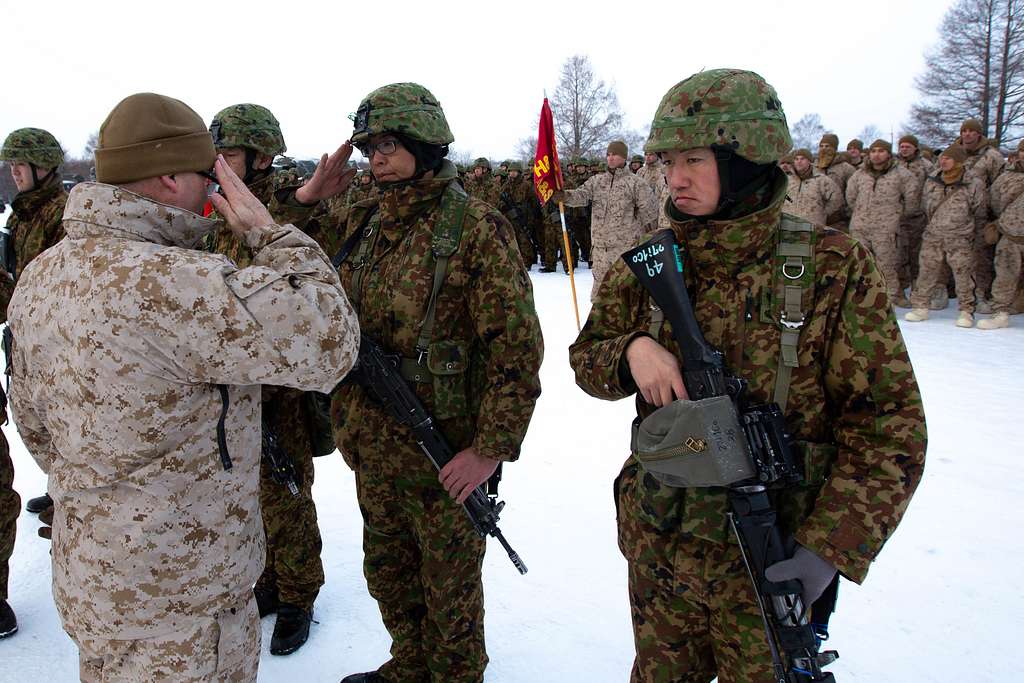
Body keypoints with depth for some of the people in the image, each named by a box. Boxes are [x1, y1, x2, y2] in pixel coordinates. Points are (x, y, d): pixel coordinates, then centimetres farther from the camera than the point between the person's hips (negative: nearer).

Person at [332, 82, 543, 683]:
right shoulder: (366, 223, 6)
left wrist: (493, 447, -21)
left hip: (441, 454, -7)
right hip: (371, 447, 7)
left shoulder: (475, 227, -15)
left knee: (448, 584, 13)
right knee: (387, 572, 24)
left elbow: (517, 345, -18)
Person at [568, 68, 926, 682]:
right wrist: (632, 350, -17)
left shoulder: (834, 268, -13)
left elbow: (891, 424, -12)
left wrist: (830, 548, -21)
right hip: (658, 546, 4)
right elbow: (586, 356, 7)